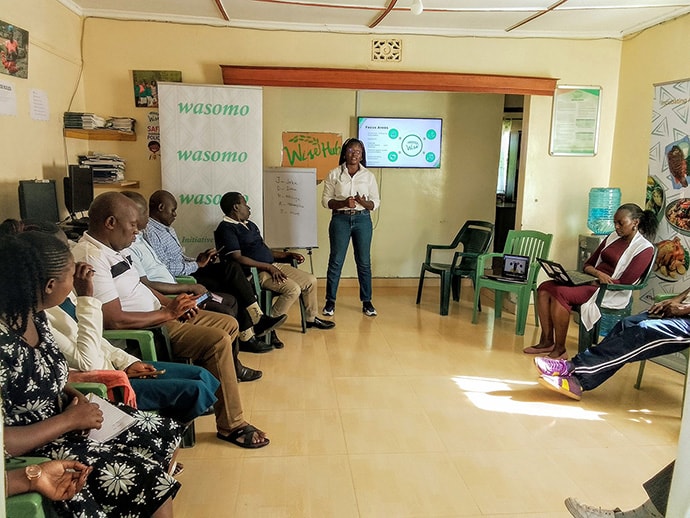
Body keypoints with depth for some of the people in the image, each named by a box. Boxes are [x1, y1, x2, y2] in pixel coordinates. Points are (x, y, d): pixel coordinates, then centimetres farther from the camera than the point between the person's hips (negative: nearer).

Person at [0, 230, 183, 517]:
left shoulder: (33, 315, -3)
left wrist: (73, 396, -3)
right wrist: (69, 420, -21)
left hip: (59, 421, 9)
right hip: (33, 453, -9)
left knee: (165, 432, 6)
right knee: (149, 480, -14)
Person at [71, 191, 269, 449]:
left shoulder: (111, 249, 10)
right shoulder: (91, 257, -22)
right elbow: (114, 319, -28)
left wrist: (170, 303, 2)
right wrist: (168, 313, -17)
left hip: (158, 316, 11)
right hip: (142, 331, -11)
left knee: (228, 324, 9)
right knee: (218, 340, -23)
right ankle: (231, 426, -11)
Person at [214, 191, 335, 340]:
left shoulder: (250, 225, 22)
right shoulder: (226, 228, -9)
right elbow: (237, 258, -19)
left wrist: (289, 254, 14)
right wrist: (268, 267, -21)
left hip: (273, 266, 10)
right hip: (256, 272, -9)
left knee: (310, 280, 6)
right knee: (293, 289, -28)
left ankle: (310, 318, 24)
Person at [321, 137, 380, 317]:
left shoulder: (369, 175, 5)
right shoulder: (334, 174, 1)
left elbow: (375, 203, 5)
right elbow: (326, 200, -1)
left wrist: (363, 202, -16)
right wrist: (344, 203, -17)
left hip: (362, 220, 1)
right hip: (340, 219, -1)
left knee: (364, 262, 5)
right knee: (335, 261, 2)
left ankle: (367, 302, 16)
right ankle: (330, 301, 12)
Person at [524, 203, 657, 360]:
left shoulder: (645, 248, -5)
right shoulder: (613, 237, 16)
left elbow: (624, 282, -12)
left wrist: (598, 281, -14)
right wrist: (597, 273, -8)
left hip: (610, 294, -8)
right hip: (592, 282, 8)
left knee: (560, 293, -30)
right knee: (544, 288, -14)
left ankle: (560, 349, -19)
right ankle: (547, 341, -10)